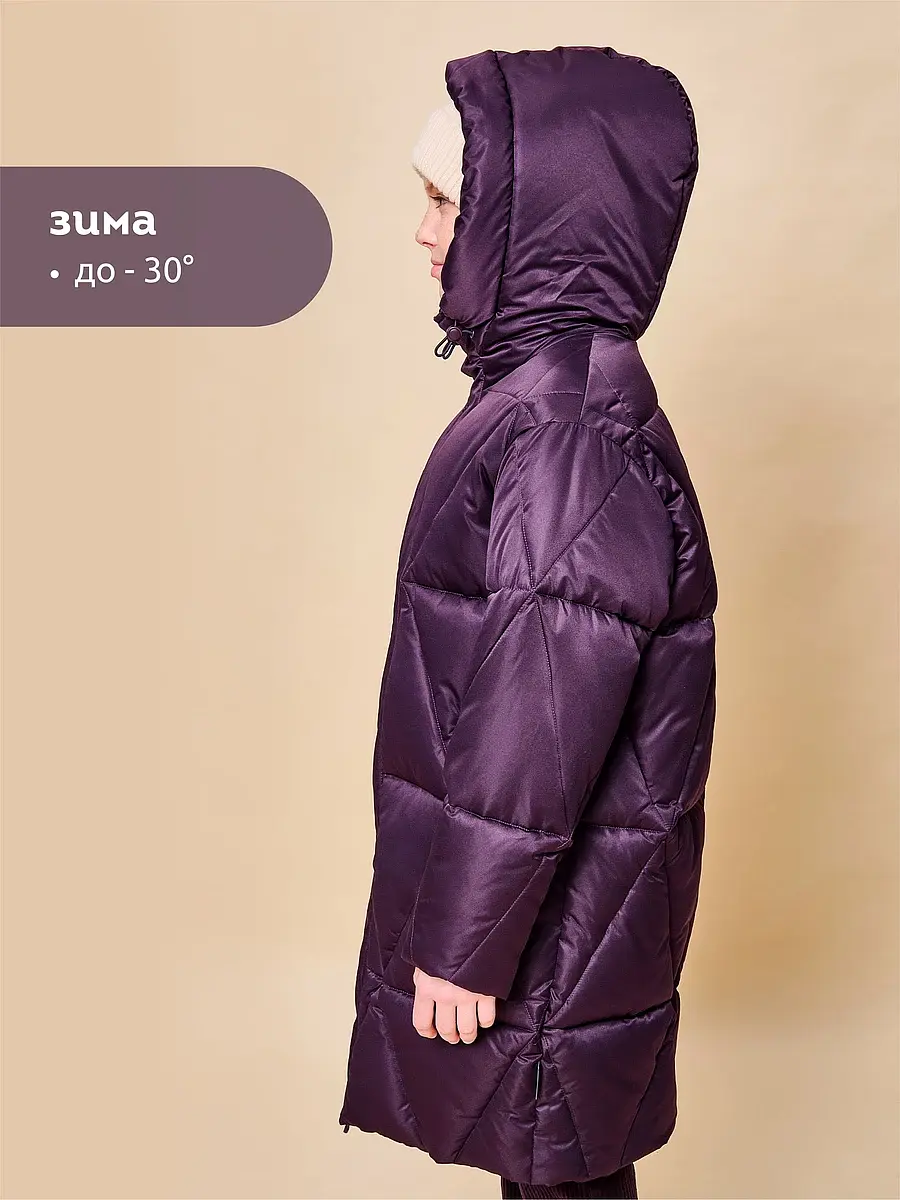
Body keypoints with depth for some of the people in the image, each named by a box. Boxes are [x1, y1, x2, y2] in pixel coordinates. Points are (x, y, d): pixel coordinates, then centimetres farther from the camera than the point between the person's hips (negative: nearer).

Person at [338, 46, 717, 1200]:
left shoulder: (571, 437, -27)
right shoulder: (553, 388, 4)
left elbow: (537, 734, -26)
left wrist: (463, 943, -16)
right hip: (567, 885, 8)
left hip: (555, 918, -8)